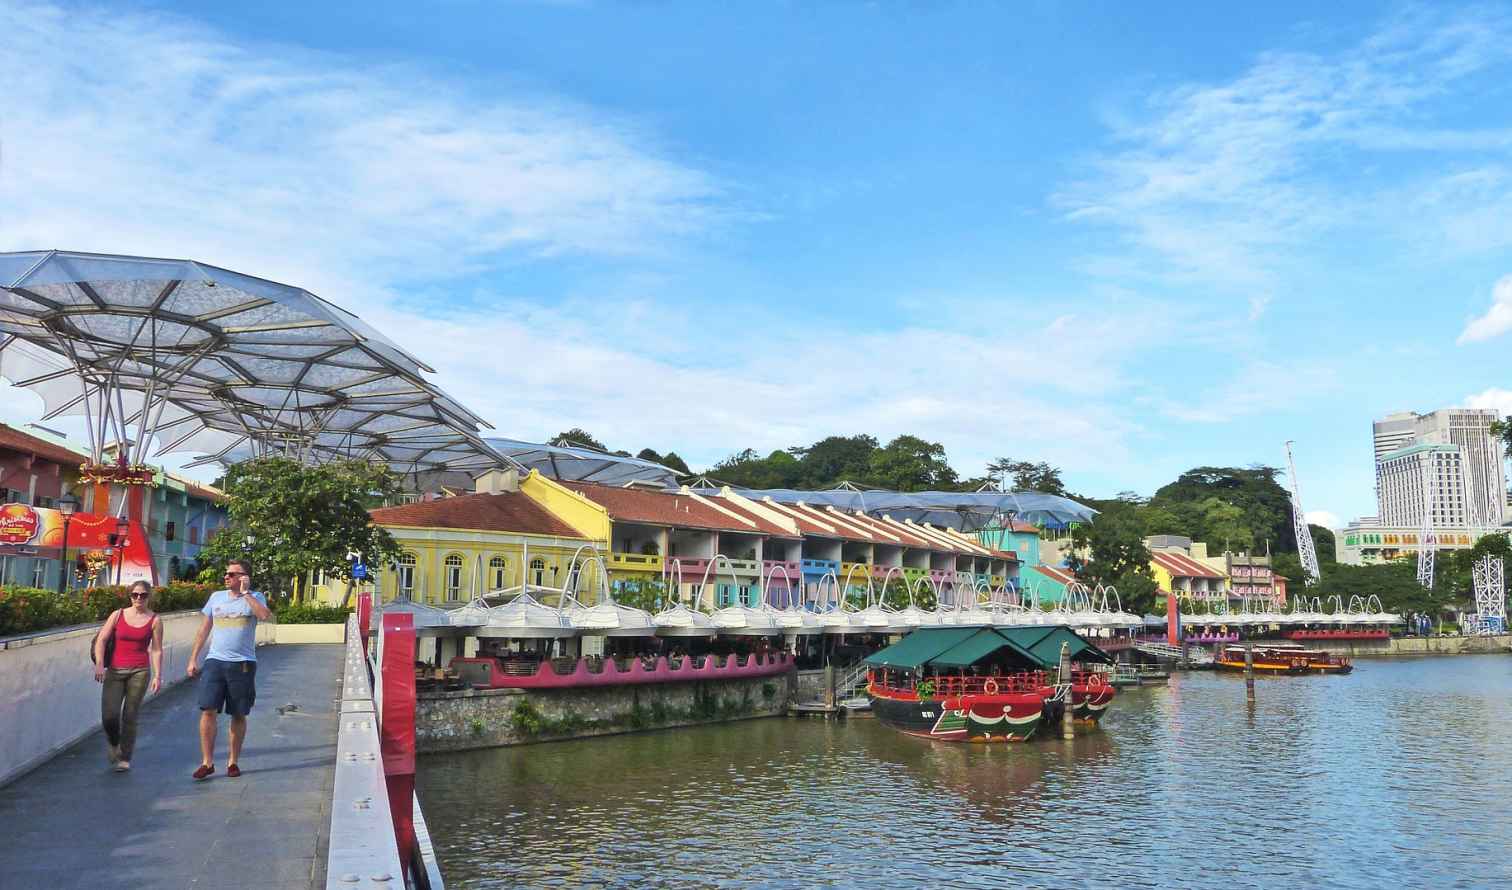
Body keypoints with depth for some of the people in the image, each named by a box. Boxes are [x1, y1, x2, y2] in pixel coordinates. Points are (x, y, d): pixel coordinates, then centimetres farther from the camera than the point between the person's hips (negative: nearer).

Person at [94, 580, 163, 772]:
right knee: (109, 715, -8)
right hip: (115, 671, 1)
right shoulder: (118, 615, 6)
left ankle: (125, 758, 13)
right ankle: (114, 745, 24)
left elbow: (157, 650, 0)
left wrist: (158, 675, -5)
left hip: (139, 672, -1)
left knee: (130, 716, -1)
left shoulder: (154, 620, 2)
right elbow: (101, 640, 2)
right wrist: (99, 664, -11)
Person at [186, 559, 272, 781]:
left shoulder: (254, 598, 0)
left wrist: (245, 592, -17)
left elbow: (265, 615, -23)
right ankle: (207, 762, 2)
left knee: (238, 715, 7)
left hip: (243, 664, -2)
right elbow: (204, 630, 17)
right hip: (214, 662, 2)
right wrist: (193, 659, 13)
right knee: (208, 711, -7)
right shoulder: (216, 597, 11)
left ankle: (233, 761, 19)